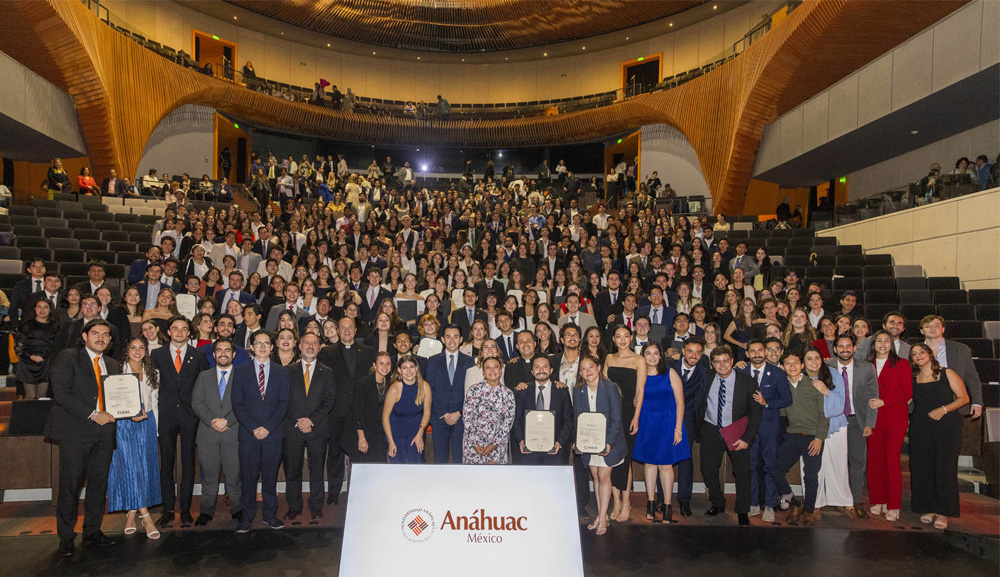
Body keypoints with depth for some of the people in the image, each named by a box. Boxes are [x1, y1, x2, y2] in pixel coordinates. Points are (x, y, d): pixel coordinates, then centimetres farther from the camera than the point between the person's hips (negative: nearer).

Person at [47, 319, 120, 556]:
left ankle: (92, 532, 19)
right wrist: (93, 415, -15)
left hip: (104, 430, 5)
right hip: (75, 430, -5)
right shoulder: (67, 358, 0)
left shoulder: (113, 365, 17)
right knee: (70, 483, -2)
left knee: (99, 483, 8)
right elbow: (61, 394, -10)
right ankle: (66, 537, 11)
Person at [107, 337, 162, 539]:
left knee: (145, 467, 3)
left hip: (146, 423, 5)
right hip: (124, 424, -4)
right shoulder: (118, 371, -2)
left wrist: (154, 427, 9)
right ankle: (145, 516, -11)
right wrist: (130, 415, -17)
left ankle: (132, 513, 14)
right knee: (130, 467, -10)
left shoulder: (151, 373, 12)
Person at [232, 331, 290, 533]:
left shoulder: (282, 372, 9)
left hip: (272, 433, 1)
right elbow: (237, 404, 1)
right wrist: (253, 428, -10)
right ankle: (247, 516, 14)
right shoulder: (240, 372, 7)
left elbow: (283, 404, 2)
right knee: (248, 477, 2)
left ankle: (270, 515, 17)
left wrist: (268, 427, -9)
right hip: (248, 434, 0)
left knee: (270, 476, 6)